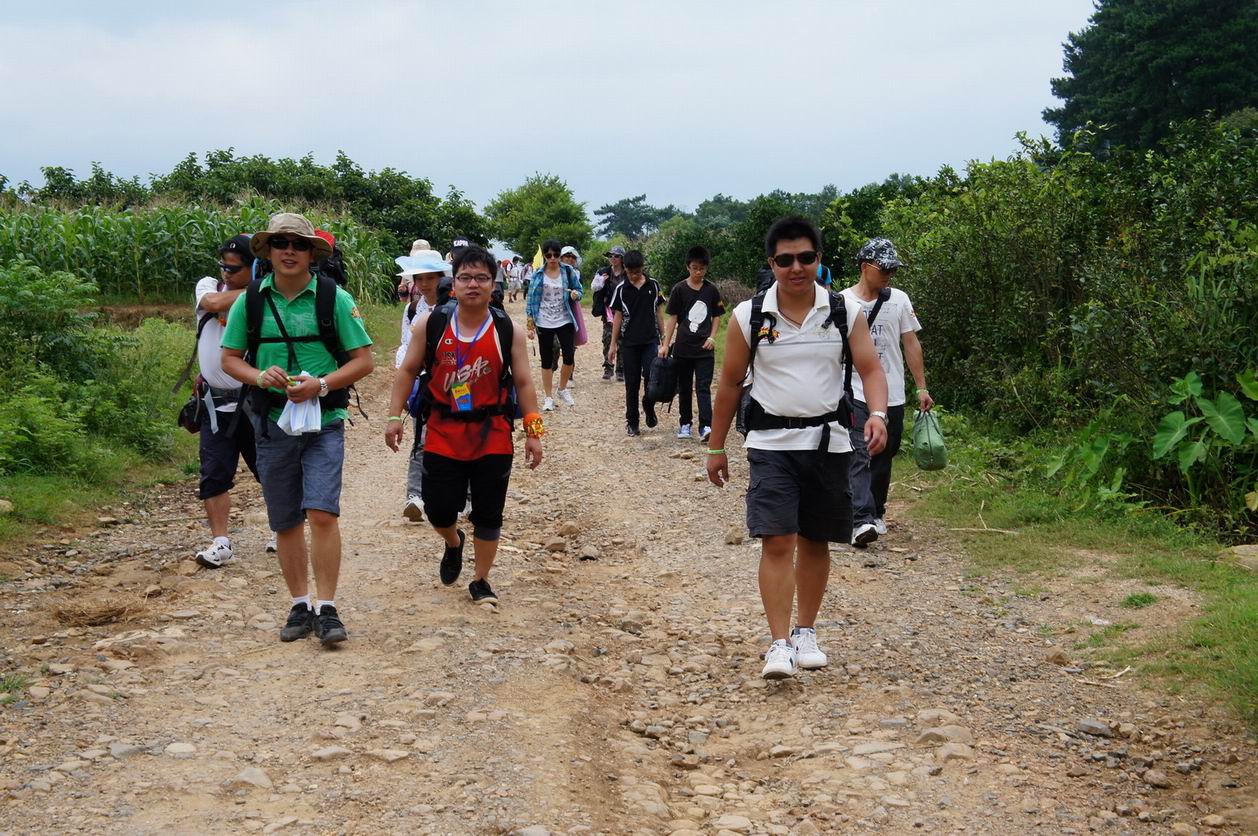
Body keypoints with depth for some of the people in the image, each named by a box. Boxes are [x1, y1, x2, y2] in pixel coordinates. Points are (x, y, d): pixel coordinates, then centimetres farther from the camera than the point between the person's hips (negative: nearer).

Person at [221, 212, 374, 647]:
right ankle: (299, 605, 22)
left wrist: (321, 385, -17)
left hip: (324, 421, -3)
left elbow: (363, 360, -2)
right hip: (271, 423, 3)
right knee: (286, 523, 9)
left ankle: (326, 609, -6)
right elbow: (229, 358, 9)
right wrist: (260, 376, -12)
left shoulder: (334, 298, -3)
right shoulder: (250, 300, 4)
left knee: (322, 513, -14)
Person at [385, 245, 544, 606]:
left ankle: (480, 581, 21)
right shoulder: (431, 324, -2)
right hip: (442, 434, 1)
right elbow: (408, 370, 6)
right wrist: (395, 416, 1)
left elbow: (523, 382, 1)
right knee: (438, 509, 3)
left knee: (488, 514, 4)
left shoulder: (507, 330, -3)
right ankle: (453, 543, 38)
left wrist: (533, 432, -3)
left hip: (493, 436, 0)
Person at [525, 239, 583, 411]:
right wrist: (530, 325, -3)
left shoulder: (568, 271, 0)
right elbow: (531, 300, 1)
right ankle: (548, 398, 14)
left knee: (569, 356, -5)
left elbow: (579, 290, 9)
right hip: (544, 323, 0)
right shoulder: (538, 275, -2)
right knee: (547, 360, 4)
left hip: (565, 321, 1)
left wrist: (575, 294, -16)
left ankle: (563, 389, 20)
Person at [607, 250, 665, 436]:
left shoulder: (653, 285, 3)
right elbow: (617, 316, 3)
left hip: (651, 340, 0)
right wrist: (613, 344, 2)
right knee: (632, 383, 4)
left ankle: (648, 406, 13)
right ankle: (632, 422, 13)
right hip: (629, 342, 0)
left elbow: (659, 312, 9)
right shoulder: (621, 289, 0)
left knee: (651, 375, -15)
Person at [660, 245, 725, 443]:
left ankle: (705, 427, -12)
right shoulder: (679, 289, -2)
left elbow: (716, 316, 10)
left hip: (704, 348, 0)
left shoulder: (711, 290, 3)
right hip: (683, 347, 0)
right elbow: (672, 318, 0)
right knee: (684, 387, 10)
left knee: (703, 387, -6)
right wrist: (665, 344, -4)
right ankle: (685, 424, 21)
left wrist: (712, 337, -5)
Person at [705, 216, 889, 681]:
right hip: (771, 443, -2)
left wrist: (878, 414, -22)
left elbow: (870, 369, -1)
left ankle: (806, 633, 28)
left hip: (827, 442, 2)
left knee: (815, 542, 12)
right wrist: (716, 448, 7)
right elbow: (730, 384, 5)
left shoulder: (845, 314, 0)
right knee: (777, 542, -12)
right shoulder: (749, 317, -3)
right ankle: (780, 644, -9)